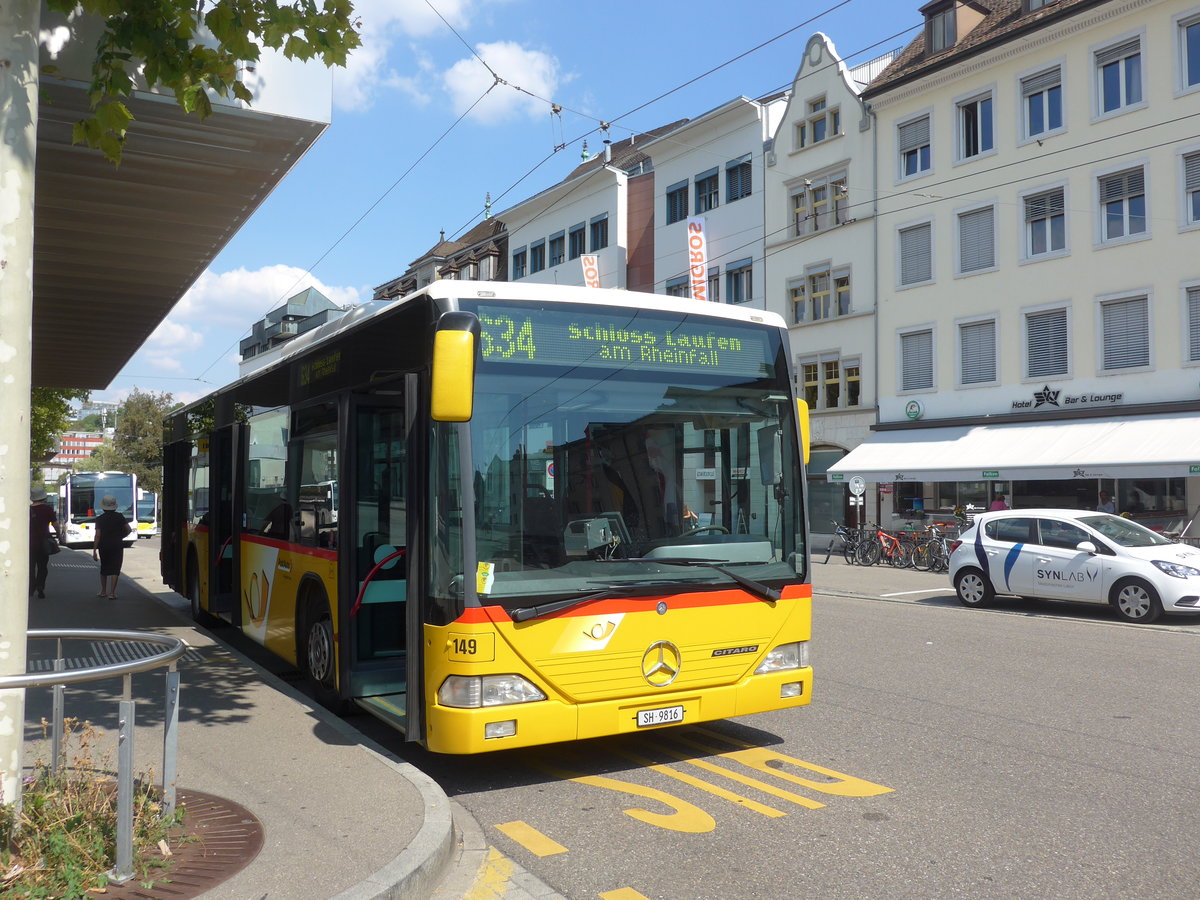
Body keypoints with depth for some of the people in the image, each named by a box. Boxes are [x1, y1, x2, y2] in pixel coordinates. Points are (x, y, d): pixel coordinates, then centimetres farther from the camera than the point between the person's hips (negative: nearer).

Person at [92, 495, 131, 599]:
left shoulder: (99, 519, -4)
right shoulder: (119, 517, -2)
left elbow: (97, 535, -9)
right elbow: (129, 530, -3)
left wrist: (94, 550, -7)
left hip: (103, 546, 1)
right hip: (117, 546, -1)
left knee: (104, 568, 18)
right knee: (115, 569, -1)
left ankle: (103, 591, 25)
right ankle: (112, 593, -8)